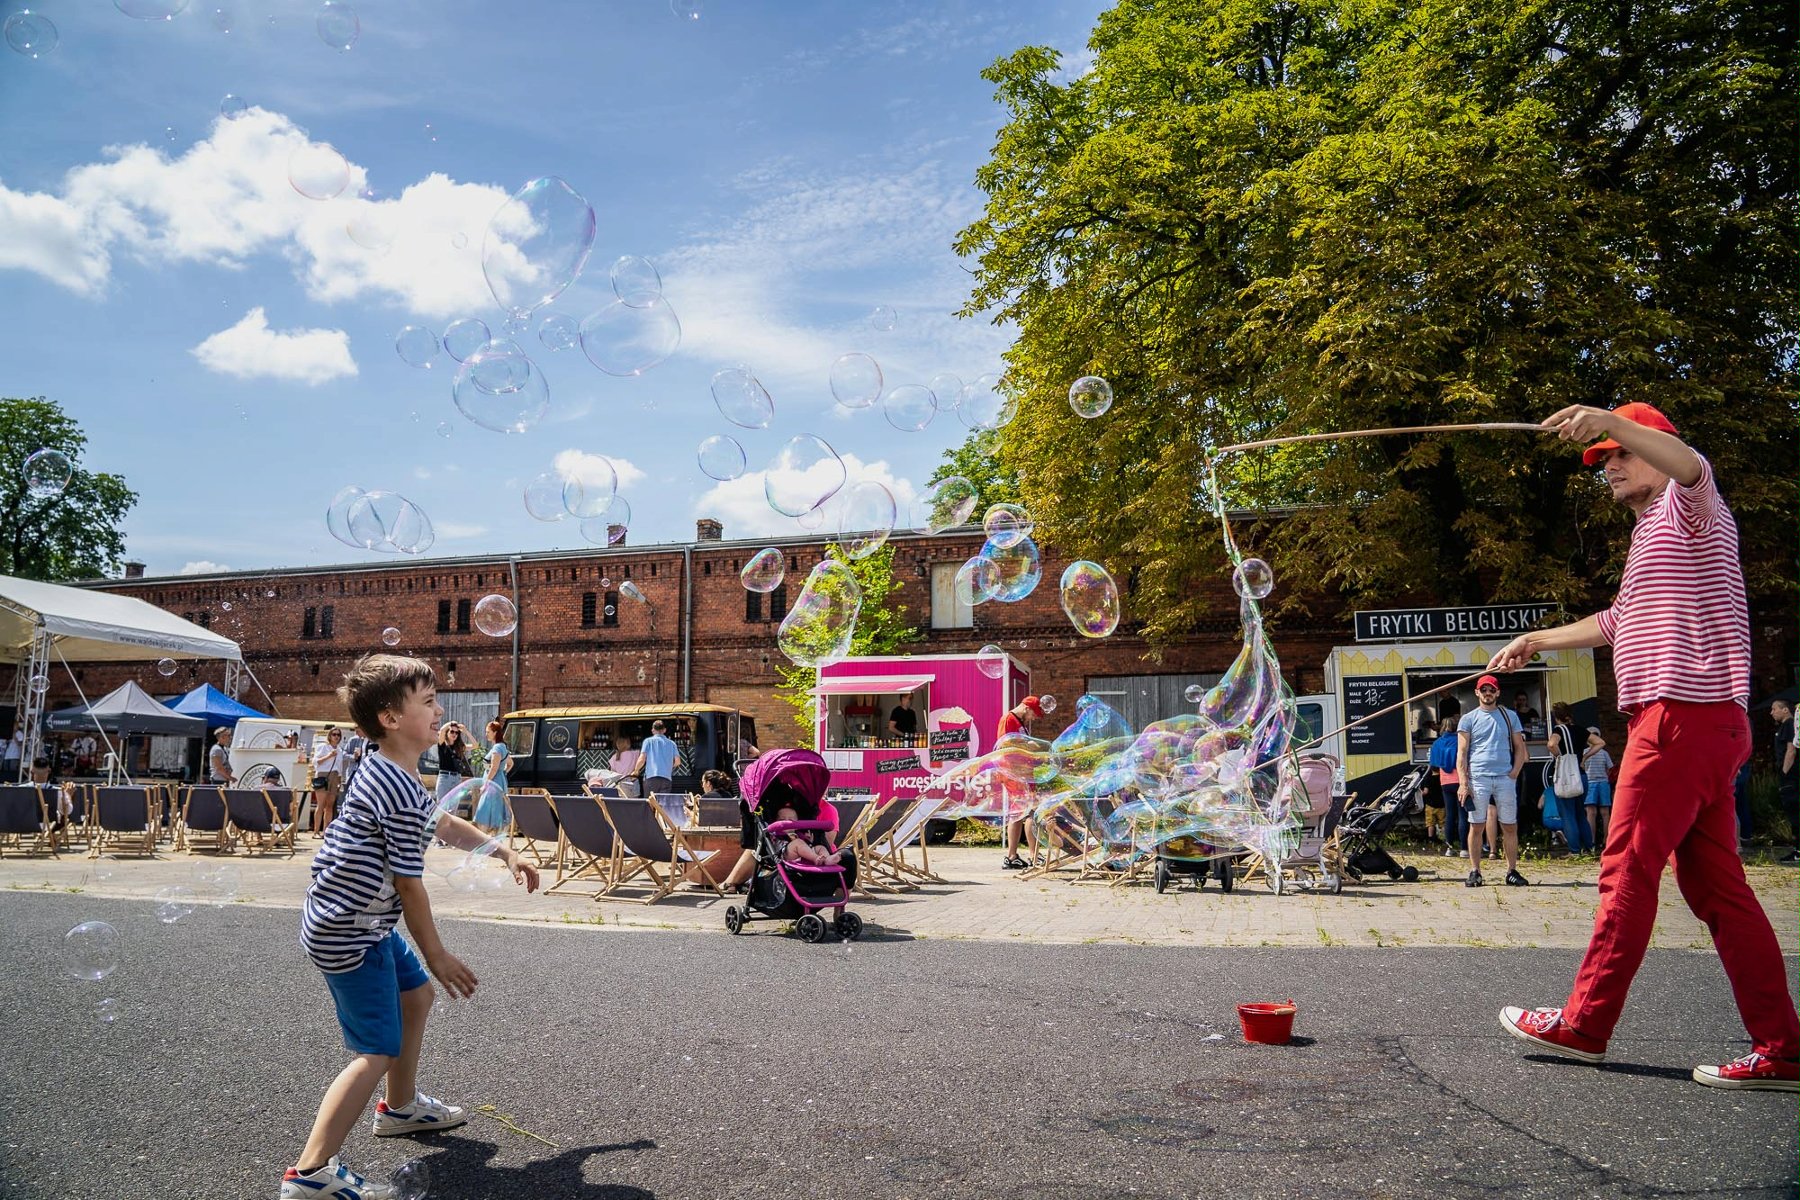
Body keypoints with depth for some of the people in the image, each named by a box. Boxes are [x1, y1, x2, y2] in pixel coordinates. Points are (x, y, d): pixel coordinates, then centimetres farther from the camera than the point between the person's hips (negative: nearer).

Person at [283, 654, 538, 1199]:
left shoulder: (387, 774, 7)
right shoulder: (403, 793, -25)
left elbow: (442, 824, 23)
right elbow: (409, 886, -19)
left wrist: (504, 852, 24)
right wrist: (437, 955, -8)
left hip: (365, 923, 11)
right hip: (348, 936, -11)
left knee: (416, 995, 25)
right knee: (377, 1053, -8)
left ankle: (401, 1107, 42)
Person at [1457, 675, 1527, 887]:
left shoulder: (1509, 716, 12)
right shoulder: (1468, 718, 7)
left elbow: (1520, 748, 13)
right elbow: (1462, 753, 2)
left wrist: (1514, 773, -2)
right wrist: (1463, 784, -7)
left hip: (1505, 778, 2)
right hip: (1478, 777, -2)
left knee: (1510, 827, 3)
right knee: (1476, 826, -1)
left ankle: (1512, 871, 10)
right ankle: (1475, 872, 4)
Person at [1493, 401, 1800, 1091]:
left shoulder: (1687, 510, -1)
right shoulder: (1655, 533, 29)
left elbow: (1690, 465, -27)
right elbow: (1618, 622, 41)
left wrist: (1612, 421, -42)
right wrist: (1539, 640, 43)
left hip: (1684, 716, -10)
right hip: (1699, 723, 10)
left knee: (1628, 872, -6)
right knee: (1715, 884, 6)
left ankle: (1584, 1026, 0)